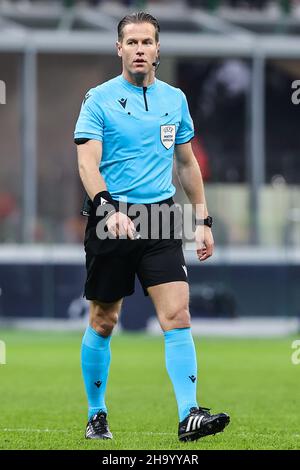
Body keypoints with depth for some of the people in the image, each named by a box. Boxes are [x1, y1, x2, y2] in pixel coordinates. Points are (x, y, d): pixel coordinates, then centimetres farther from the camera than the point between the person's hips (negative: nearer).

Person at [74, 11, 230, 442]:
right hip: (112, 220, -2)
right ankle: (97, 416, 21)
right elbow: (88, 163, -11)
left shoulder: (174, 99, 11)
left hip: (161, 217, 2)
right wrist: (108, 209, -28)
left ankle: (189, 416, -17)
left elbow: (187, 163, 20)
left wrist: (203, 219, 16)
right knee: (103, 322, 6)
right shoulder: (99, 99, -2)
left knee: (177, 314, -12)